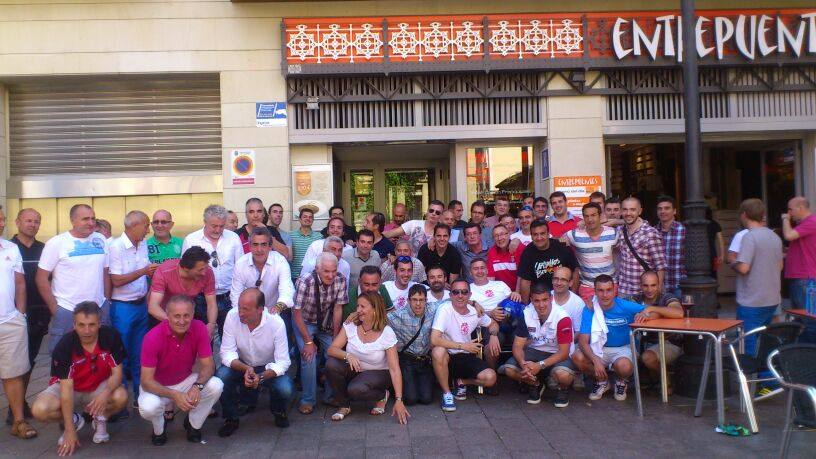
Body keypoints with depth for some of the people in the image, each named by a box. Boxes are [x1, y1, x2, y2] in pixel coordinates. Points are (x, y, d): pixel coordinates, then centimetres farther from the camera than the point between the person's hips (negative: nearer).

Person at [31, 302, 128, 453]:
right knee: (40, 410, -28)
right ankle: (74, 420, 5)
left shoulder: (111, 336, -22)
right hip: (70, 388, 0)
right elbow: (66, 387, -26)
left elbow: (117, 372, -16)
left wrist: (106, 392, -39)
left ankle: (100, 420, 3)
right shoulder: (64, 346, -25)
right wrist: (70, 431, -27)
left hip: (99, 386, 0)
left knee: (121, 397, -31)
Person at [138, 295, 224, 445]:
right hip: (158, 386, -2)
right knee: (147, 408, -33)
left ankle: (194, 425, 6)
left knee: (216, 386, -24)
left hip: (187, 380, 3)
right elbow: (146, 381, -25)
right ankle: (159, 429, 6)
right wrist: (174, 395, -40)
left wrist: (197, 386, -36)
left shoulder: (199, 329, -20)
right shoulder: (153, 337, -27)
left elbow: (208, 365, -15)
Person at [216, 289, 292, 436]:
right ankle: (231, 419, -2)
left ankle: (278, 412, 10)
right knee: (221, 376, -29)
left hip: (269, 368, -1)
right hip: (240, 365, 2)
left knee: (285, 389, -28)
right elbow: (227, 352, -19)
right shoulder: (232, 316, -22)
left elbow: (283, 361, -22)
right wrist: (245, 369, -37)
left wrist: (261, 377, -38)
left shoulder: (276, 323, -25)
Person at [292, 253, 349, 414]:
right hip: (304, 323, -3)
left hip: (326, 324, 3)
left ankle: (331, 395, 12)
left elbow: (338, 309, -11)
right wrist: (308, 341, -22)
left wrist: (335, 337, -9)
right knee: (309, 356, -20)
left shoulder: (340, 281, -19)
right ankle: (308, 400, -2)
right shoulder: (304, 282, -30)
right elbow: (298, 313, -23)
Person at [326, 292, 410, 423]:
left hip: (377, 373, -4)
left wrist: (399, 400, -27)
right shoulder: (350, 326, -9)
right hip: (353, 370, 4)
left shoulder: (387, 333, -18)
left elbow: (394, 369, -21)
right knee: (331, 364, -26)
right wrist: (347, 355, -36)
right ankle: (344, 405, -4)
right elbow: (332, 349, -13)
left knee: (355, 389, -34)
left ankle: (382, 396, 1)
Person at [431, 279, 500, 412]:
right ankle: (446, 393, -13)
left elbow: (493, 324, 20)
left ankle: (462, 382, 14)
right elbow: (434, 340, -29)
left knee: (490, 378, -19)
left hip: (466, 357, 4)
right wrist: (463, 346, -24)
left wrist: (493, 335, -4)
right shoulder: (445, 310, -18)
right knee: (438, 351, -38)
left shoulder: (475, 312, -1)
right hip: (448, 357, -4)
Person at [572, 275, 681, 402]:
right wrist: (595, 360, -36)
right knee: (577, 357, -28)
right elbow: (583, 341, -17)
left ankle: (622, 381, 5)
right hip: (600, 349, 2)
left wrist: (650, 309, -38)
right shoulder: (590, 310, -11)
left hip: (624, 348, -2)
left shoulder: (626, 307, -16)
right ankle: (602, 381, 5)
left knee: (623, 366, -37)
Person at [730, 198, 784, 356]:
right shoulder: (775, 237, 9)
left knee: (750, 346, 0)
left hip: (752, 302, -8)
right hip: (773, 300, 8)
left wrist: (733, 264, -5)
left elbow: (743, 268, -24)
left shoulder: (749, 236, -17)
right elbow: (780, 266, 19)